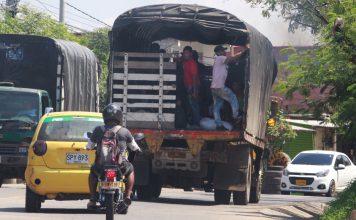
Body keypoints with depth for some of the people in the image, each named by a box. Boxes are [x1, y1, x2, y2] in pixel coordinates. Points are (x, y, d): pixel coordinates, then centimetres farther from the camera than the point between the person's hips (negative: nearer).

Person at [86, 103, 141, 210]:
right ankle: (127, 196, 21)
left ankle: (92, 199, 25)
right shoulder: (124, 132, -3)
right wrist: (137, 149, 36)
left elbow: (89, 146, 12)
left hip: (101, 166, 1)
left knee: (93, 172, 35)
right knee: (130, 170, 32)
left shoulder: (98, 130, -1)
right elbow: (134, 147, 11)